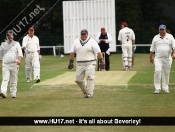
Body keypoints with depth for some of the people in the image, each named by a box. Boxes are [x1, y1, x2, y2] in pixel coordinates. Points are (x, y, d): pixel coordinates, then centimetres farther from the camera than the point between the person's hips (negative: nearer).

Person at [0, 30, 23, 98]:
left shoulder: (16, 44, 9)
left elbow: (20, 53, 0)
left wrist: (19, 60, -18)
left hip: (14, 64, 0)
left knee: (14, 80, 3)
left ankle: (13, 93, 10)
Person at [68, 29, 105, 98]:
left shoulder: (92, 42, -4)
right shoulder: (76, 42, 9)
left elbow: (98, 52, -9)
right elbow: (72, 52, 13)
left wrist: (101, 61, -16)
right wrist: (71, 62, 7)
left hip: (90, 63, -4)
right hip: (80, 64, 4)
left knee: (90, 77, -14)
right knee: (78, 79, 3)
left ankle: (89, 94, -12)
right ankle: (85, 91, 21)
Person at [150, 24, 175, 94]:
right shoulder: (156, 37, 10)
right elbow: (152, 49, 14)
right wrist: (150, 57, 11)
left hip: (167, 58, 0)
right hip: (158, 58, 0)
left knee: (166, 73, 5)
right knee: (157, 71, -17)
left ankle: (165, 88, 17)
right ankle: (157, 88, -15)